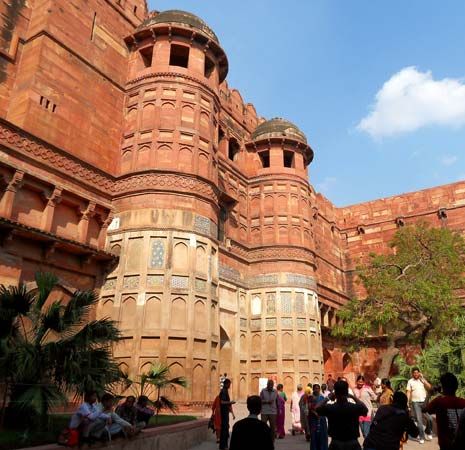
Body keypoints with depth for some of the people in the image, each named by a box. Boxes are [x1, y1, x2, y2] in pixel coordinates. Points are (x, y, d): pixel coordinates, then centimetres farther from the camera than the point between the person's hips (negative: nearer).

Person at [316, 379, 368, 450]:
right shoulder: (355, 407, -14)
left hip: (336, 444, 0)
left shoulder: (329, 408, -14)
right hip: (353, 444, 0)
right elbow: (365, 409, 10)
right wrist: (353, 397, 11)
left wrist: (328, 398, 10)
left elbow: (317, 408, 6)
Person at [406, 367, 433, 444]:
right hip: (415, 403, -2)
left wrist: (422, 378, -10)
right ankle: (421, 437, 8)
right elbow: (408, 392, -1)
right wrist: (407, 402, -10)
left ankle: (428, 432, 25)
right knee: (419, 420, 0)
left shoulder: (422, 380, 7)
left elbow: (429, 387, -7)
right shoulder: (410, 381, 2)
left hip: (424, 402, 2)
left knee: (429, 419, -1)